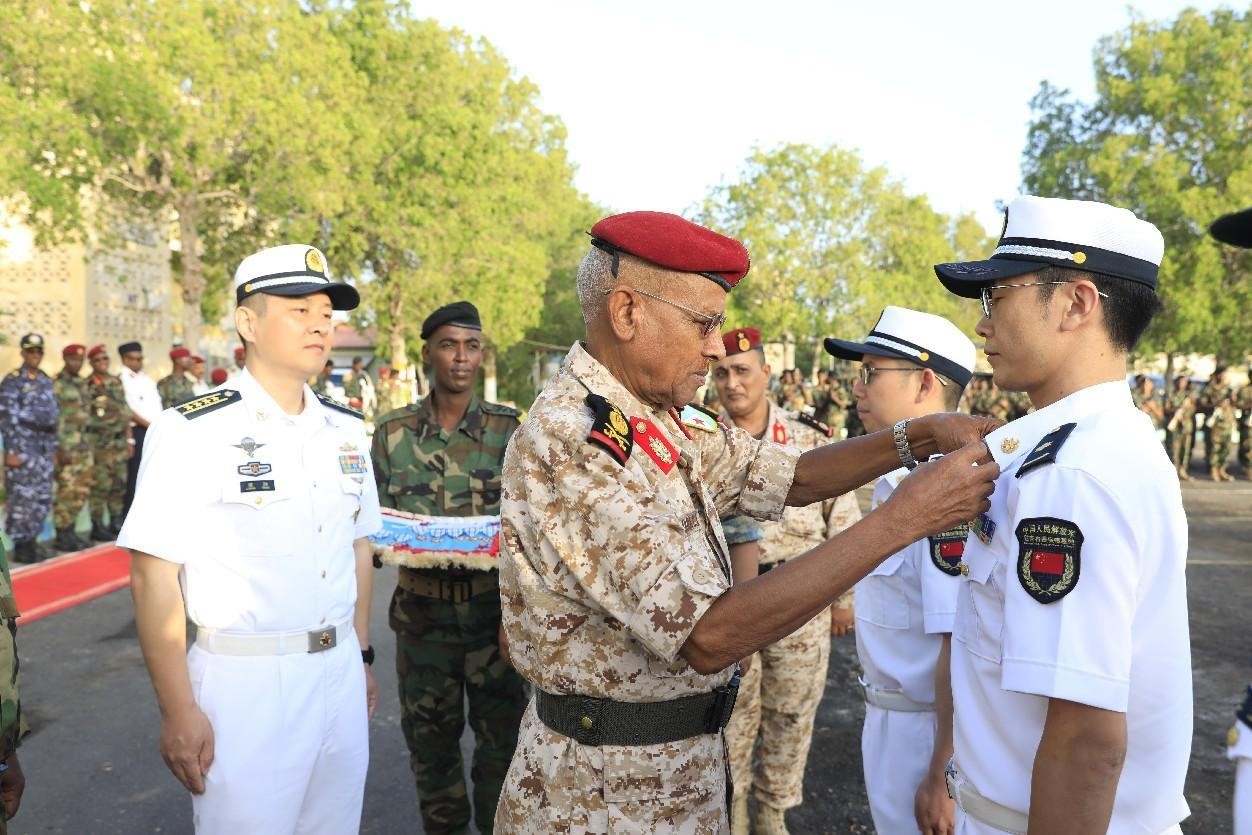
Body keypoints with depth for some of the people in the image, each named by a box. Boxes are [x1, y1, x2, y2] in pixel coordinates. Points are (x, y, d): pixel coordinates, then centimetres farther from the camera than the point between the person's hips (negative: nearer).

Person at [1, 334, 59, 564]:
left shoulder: (47, 381, 14)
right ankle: (20, 547, 5)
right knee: (23, 499, -4)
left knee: (43, 500, 8)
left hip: (44, 450, 7)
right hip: (23, 449, -7)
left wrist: (54, 448, 15)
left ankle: (30, 543, 18)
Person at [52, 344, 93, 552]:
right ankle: (62, 537, 4)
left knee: (81, 491, 10)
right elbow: (53, 419, -14)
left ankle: (69, 532, 20)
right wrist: (61, 449, -18)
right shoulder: (57, 385, -10)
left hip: (84, 446, 8)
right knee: (66, 492, -4)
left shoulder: (82, 384, 14)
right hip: (67, 447, -8)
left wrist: (90, 443, 17)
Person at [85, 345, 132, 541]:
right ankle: (97, 526, 3)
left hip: (119, 442, 6)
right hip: (99, 443, -6)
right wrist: (87, 446, -13)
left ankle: (116, 522, 19)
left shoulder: (117, 383, 12)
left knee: (119, 484, 10)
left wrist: (129, 439, 11)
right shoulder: (86, 386, -6)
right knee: (100, 485, -4)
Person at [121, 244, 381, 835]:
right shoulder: (192, 432, -13)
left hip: (339, 673, 6)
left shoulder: (347, 431, 7)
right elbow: (153, 575, -13)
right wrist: (178, 713, -13)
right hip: (246, 681, -5)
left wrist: (362, 657, 14)